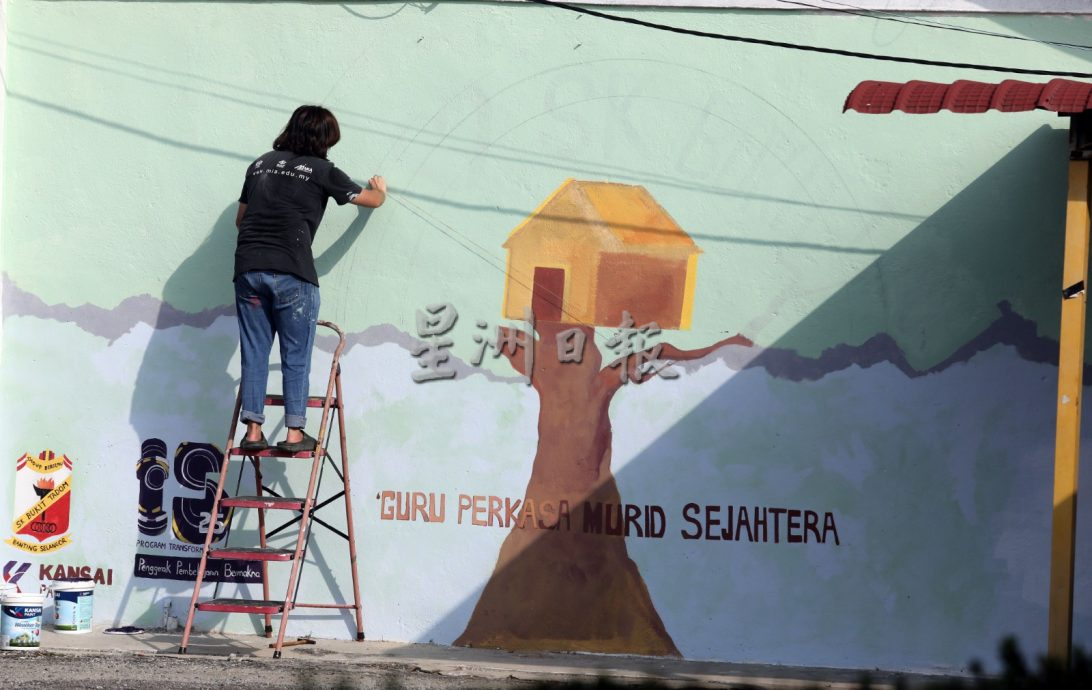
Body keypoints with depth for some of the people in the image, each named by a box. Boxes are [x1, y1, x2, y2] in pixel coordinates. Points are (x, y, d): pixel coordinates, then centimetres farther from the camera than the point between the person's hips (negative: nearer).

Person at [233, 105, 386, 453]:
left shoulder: (260, 164, 16)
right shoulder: (321, 171, 5)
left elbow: (241, 218, 23)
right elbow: (372, 200, 18)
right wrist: (380, 189, 41)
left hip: (247, 268, 4)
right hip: (292, 273, -4)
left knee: (254, 353, 7)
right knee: (296, 356, 3)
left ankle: (253, 430, 4)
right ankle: (294, 432, 2)